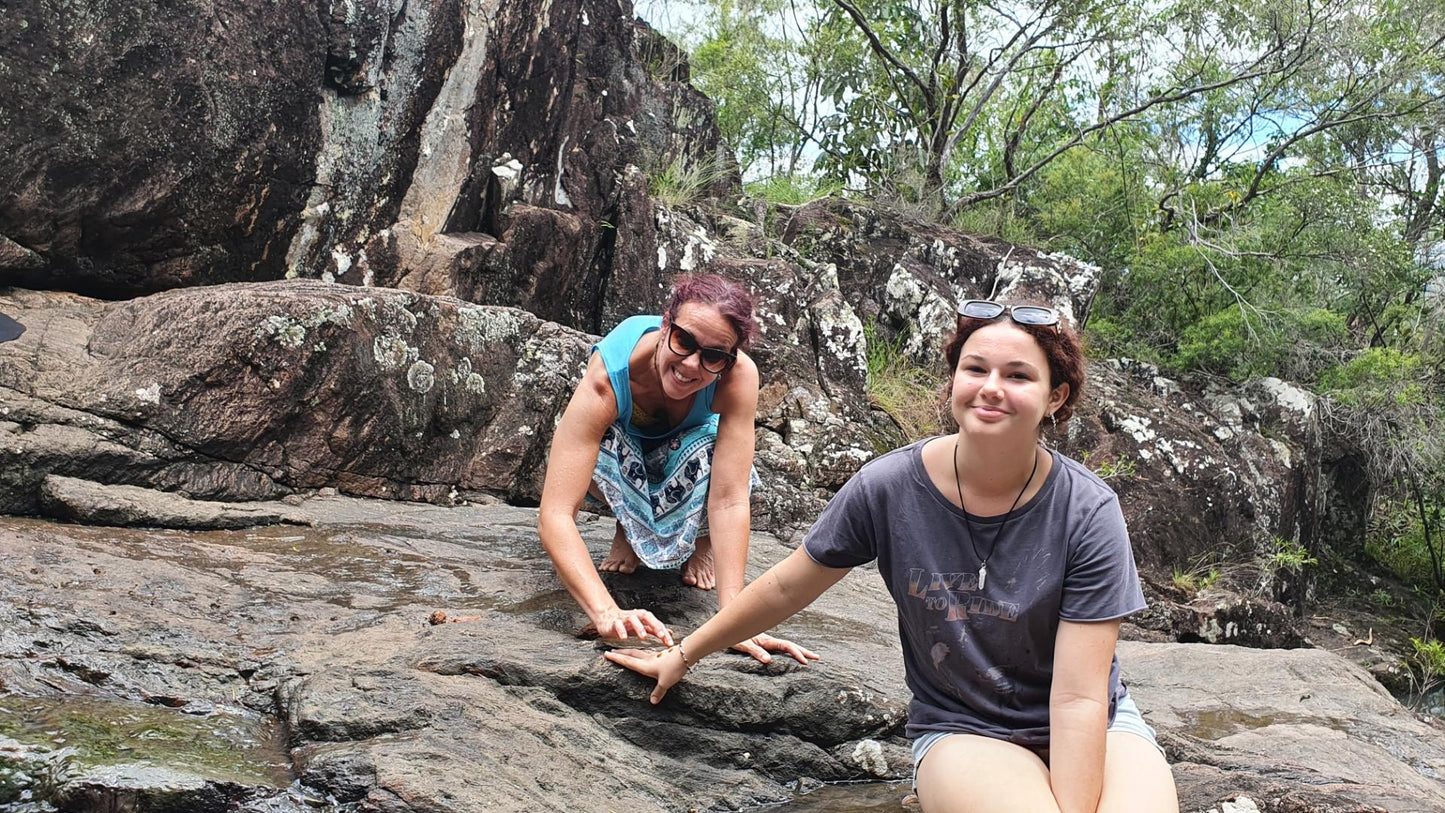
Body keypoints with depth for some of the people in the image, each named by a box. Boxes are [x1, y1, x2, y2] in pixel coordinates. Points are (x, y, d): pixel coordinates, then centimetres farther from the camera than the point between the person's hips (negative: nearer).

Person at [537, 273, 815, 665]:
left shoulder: (738, 375, -38)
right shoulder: (606, 380, -41)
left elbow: (730, 501, -40)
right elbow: (554, 515, -47)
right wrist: (607, 613, -60)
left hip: (686, 458, 1)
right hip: (622, 453, 0)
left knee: (712, 451, -36)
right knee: (580, 450, -37)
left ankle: (701, 538, -1)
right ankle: (631, 527, -3)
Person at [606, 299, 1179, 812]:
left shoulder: (1086, 513, -16)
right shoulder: (890, 487, -13)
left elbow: (1078, 698, -17)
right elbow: (787, 587, 2)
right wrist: (684, 654, 11)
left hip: (1096, 727, 1)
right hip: (960, 730, 0)